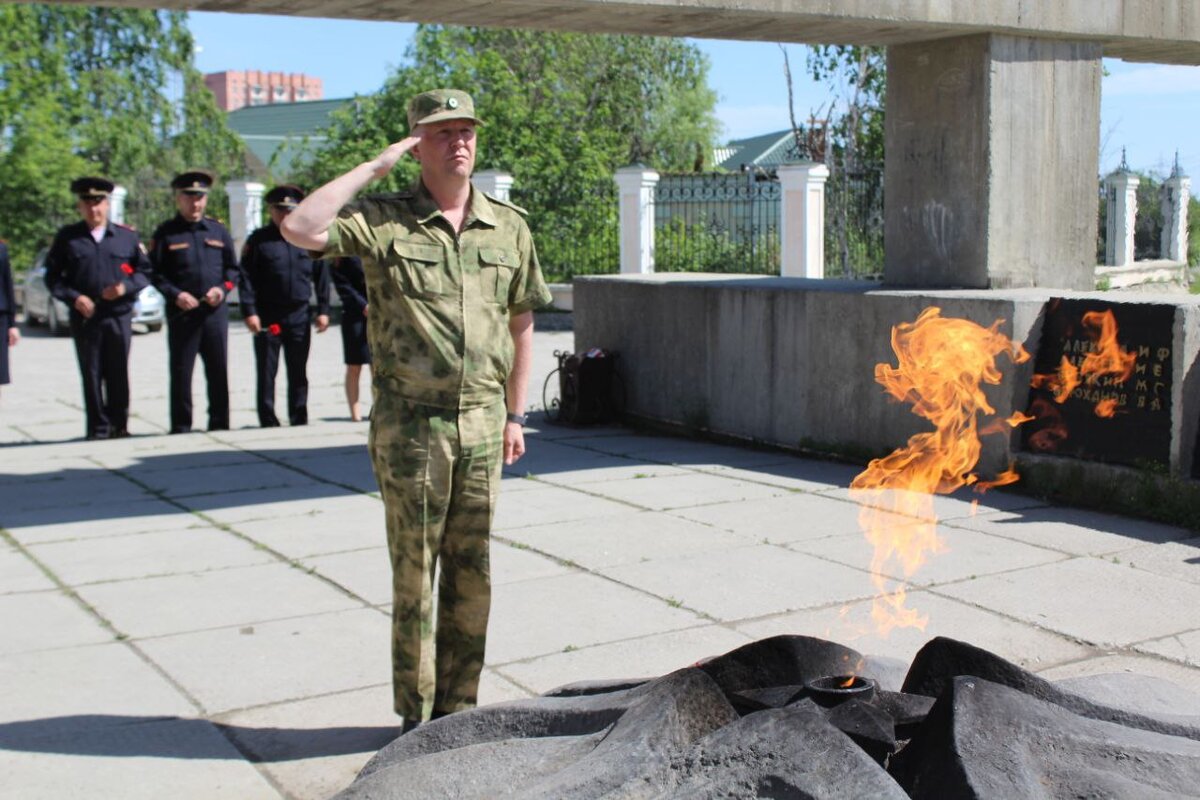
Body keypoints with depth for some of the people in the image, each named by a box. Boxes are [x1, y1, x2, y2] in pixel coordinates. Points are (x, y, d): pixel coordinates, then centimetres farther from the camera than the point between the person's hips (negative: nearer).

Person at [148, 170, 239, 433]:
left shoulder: (218, 230, 12)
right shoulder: (165, 233, 3)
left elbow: (233, 268, 15)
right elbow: (155, 273, 0)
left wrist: (223, 288, -3)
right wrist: (175, 294, -14)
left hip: (215, 311, 2)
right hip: (181, 313, -2)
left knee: (219, 371, 4)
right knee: (181, 373, 1)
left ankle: (220, 424, 14)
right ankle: (180, 428, 8)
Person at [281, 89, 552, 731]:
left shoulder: (508, 227, 8)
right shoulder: (383, 222, -3)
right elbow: (300, 228, -20)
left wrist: (514, 415, 13)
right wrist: (375, 167, -12)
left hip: (481, 420, 4)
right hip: (410, 420, -3)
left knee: (471, 571, 9)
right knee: (415, 570, 4)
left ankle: (459, 708, 23)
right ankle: (416, 715, 16)